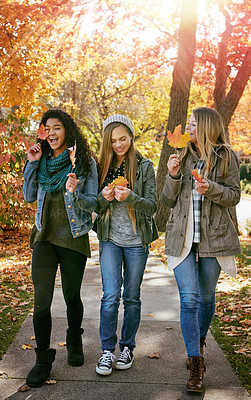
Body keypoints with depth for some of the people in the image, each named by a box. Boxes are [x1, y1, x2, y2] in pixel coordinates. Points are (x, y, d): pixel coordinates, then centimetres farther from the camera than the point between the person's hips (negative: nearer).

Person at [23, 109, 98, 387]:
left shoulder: (85, 162, -4)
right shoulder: (42, 161, 8)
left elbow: (92, 202, -4)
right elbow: (29, 197, 10)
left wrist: (74, 194, -25)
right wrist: (32, 164, 0)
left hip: (73, 238, -2)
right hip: (45, 236, 2)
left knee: (72, 296, 10)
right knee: (41, 299, -4)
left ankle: (74, 341, 38)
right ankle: (43, 359, 9)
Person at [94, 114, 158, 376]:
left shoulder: (144, 167, -1)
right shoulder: (101, 167, 6)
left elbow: (152, 205, -6)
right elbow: (95, 206, 7)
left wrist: (130, 197, -25)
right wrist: (104, 197, -16)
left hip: (137, 241, -1)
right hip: (110, 239, 1)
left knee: (132, 297, 8)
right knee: (110, 296, -6)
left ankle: (127, 347, 23)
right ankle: (107, 350, 7)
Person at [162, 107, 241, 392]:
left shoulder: (226, 157, 2)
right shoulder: (182, 157, 9)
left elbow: (234, 196, 0)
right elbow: (168, 201, 8)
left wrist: (211, 189, -18)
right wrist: (173, 176, -9)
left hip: (213, 237, -1)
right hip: (182, 236, 1)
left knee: (206, 296, 11)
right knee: (189, 298, -8)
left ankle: (199, 344, 37)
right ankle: (196, 365, -2)